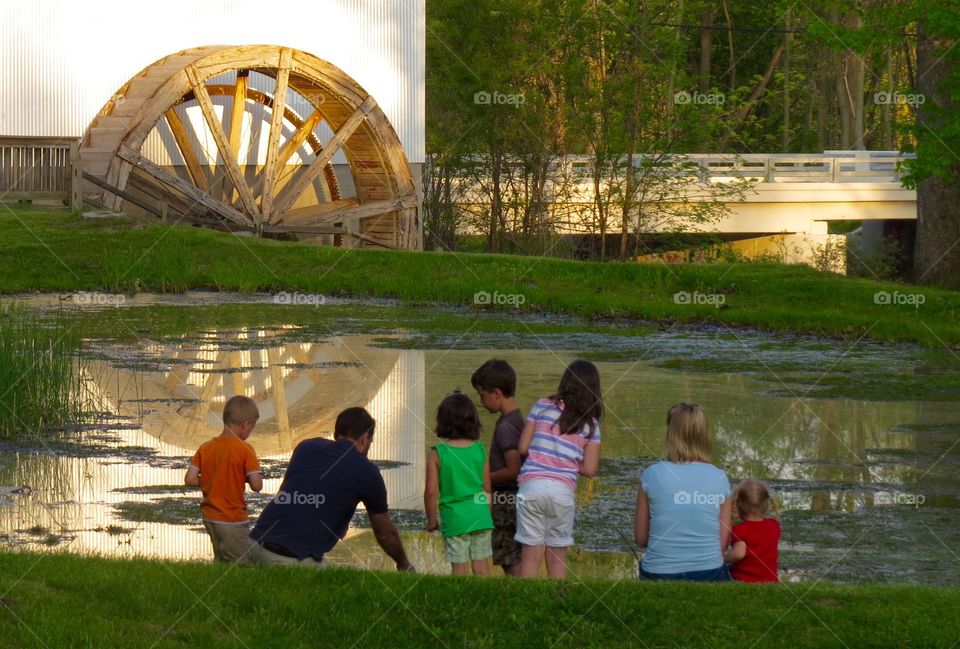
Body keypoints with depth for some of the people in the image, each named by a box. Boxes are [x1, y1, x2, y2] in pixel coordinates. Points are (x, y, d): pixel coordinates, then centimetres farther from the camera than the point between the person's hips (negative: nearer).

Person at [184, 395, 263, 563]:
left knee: (221, 562, 20)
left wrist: (209, 481, 9)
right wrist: (243, 477, 2)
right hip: (234, 520, -6)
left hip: (209, 517, 6)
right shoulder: (245, 449, -15)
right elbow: (256, 485, -18)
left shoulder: (205, 447, 0)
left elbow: (190, 480, -5)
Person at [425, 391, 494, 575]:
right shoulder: (480, 450, 0)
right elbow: (487, 487, 6)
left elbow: (431, 491, -7)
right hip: (480, 516, 3)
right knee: (482, 566, 9)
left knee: (460, 568, 2)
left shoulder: (436, 454, -9)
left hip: (455, 518, -3)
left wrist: (431, 519, 6)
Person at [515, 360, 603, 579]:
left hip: (532, 486, 0)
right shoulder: (591, 424, 4)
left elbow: (523, 448, 2)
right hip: (563, 490, 0)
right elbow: (589, 469, 1)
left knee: (531, 553, 3)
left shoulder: (543, 407, 3)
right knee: (557, 555, 11)